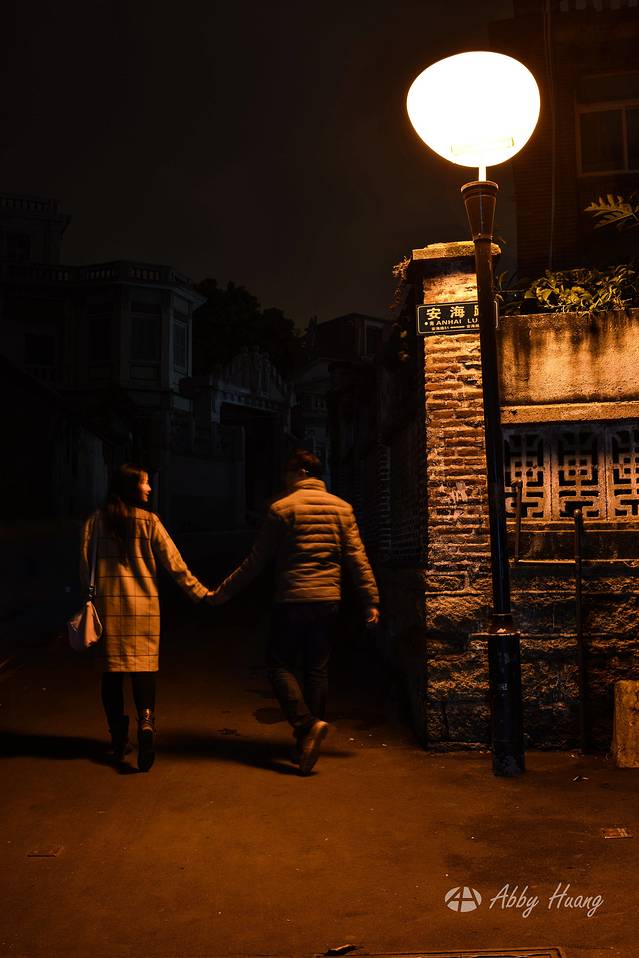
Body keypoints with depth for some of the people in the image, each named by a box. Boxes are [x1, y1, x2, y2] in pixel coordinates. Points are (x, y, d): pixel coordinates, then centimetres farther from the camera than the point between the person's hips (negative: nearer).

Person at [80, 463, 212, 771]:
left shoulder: (96, 520, 2)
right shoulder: (148, 521, -3)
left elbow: (85, 565, 2)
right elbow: (174, 564, -3)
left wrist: (91, 597, 16)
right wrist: (201, 593, 5)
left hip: (107, 606, 2)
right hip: (143, 607, -2)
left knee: (112, 671, 9)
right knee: (143, 668, 3)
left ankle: (119, 740, 15)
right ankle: (146, 720, -20)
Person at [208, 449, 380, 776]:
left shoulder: (281, 509, -5)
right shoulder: (341, 508, 6)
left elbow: (256, 560, -3)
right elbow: (357, 558, 3)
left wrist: (222, 592, 6)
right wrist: (371, 600, 7)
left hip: (292, 601, -4)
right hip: (328, 601, 4)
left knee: (280, 665, 7)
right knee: (317, 669, 11)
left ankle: (306, 724, -12)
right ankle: (307, 740, 15)